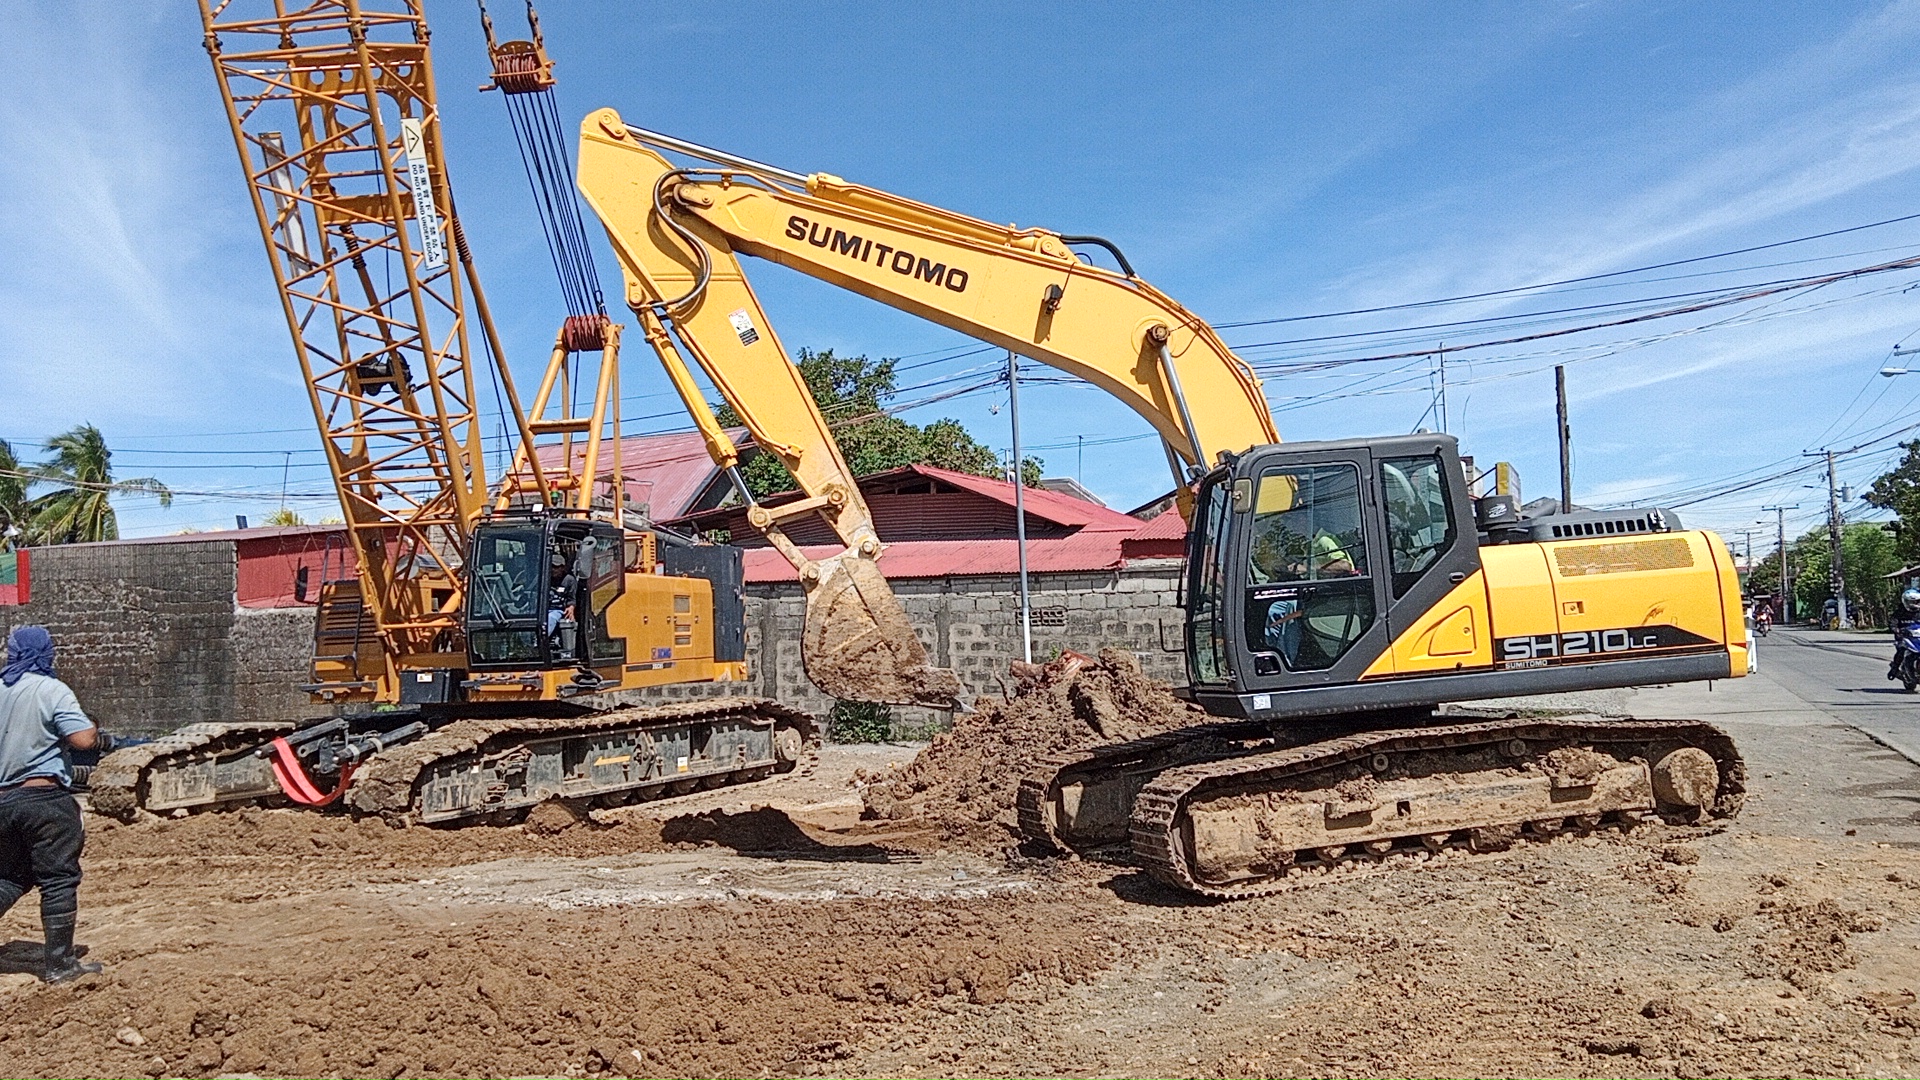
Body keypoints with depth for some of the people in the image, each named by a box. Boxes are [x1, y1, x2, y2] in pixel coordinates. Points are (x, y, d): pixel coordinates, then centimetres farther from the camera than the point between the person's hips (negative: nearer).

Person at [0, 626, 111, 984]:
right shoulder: (53, 691, -10)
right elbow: (83, 739, -18)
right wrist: (102, 738, 2)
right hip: (44, 798, -6)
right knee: (59, 879, 0)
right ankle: (60, 965, 3)